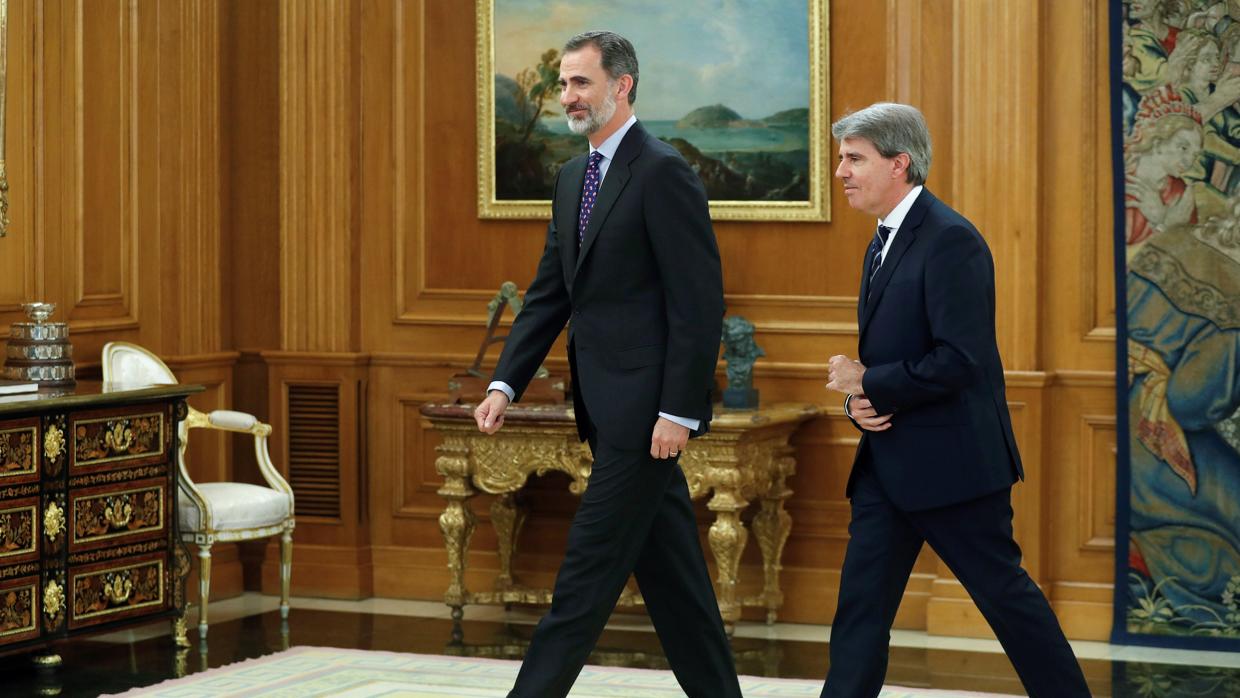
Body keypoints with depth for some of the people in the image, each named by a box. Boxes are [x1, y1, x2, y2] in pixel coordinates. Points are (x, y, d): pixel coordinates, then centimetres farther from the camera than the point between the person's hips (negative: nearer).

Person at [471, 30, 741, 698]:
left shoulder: (663, 173, -13)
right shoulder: (573, 177, 15)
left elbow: (698, 302, -16)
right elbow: (549, 292, 16)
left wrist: (679, 411, -19)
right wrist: (505, 384, 6)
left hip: (645, 406, -9)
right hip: (607, 408, 9)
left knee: (590, 565, -6)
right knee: (667, 563, 13)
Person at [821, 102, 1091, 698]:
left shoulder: (949, 240, -17)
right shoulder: (884, 240, 14)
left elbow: (959, 360, -24)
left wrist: (869, 383, -14)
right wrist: (858, 399, -1)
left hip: (950, 458, -9)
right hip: (889, 462, 9)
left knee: (1003, 591, 1)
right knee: (860, 602, 5)